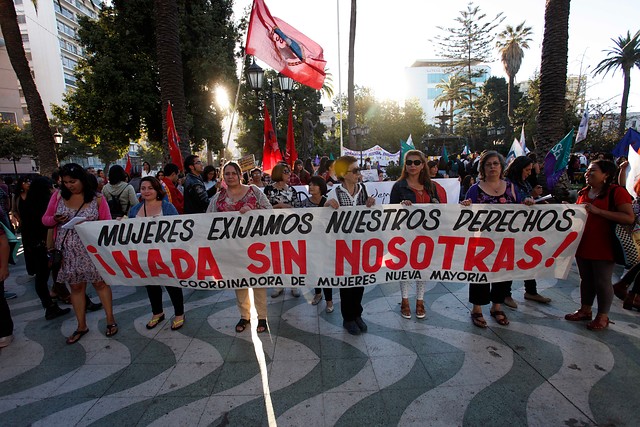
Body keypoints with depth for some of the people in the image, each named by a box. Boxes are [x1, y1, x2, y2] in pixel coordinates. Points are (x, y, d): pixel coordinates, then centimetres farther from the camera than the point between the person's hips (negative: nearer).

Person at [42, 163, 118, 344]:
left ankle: (110, 320, 21)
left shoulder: (97, 198, -5)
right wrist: (55, 219, -13)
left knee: (100, 283, 6)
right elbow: (45, 219, 9)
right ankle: (81, 326, 26)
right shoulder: (58, 195, 2)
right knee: (76, 287, 12)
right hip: (69, 252, 3)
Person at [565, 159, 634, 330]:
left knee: (602, 282, 4)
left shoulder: (617, 192, -11)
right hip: (583, 245, 6)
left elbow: (629, 218, -20)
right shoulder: (583, 192, 10)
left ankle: (603, 317, 21)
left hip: (604, 247, -6)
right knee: (586, 279, 16)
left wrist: (598, 211, -24)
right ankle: (585, 310, 30)